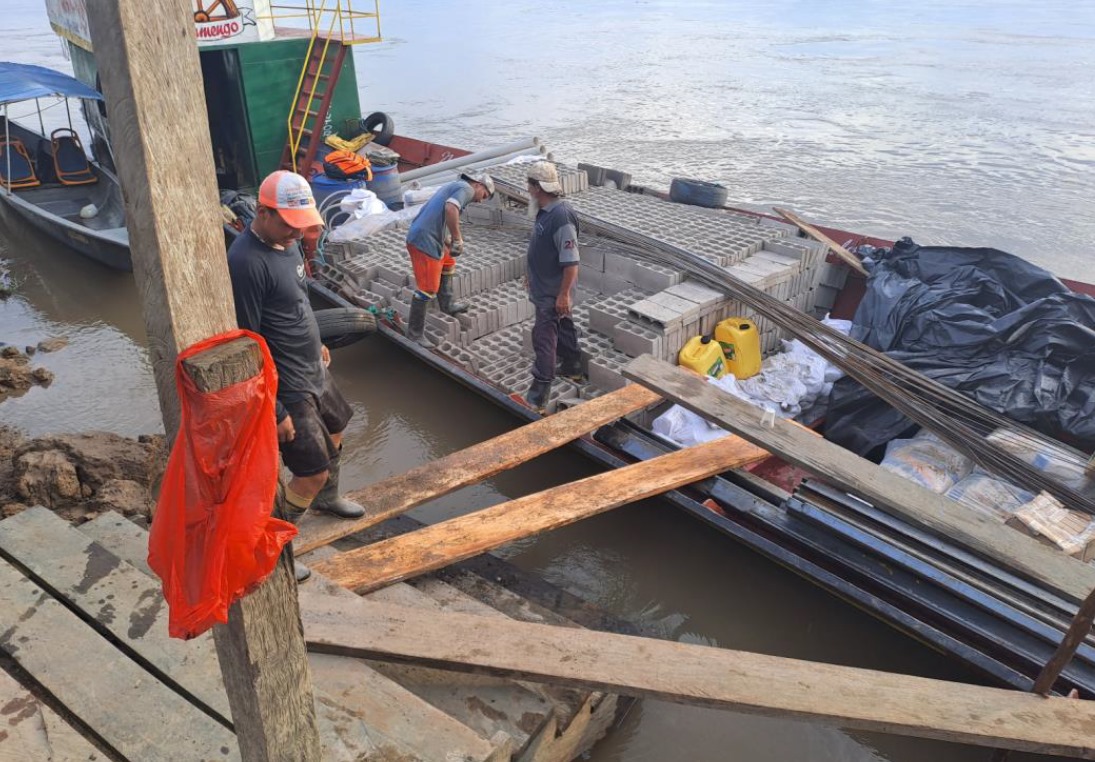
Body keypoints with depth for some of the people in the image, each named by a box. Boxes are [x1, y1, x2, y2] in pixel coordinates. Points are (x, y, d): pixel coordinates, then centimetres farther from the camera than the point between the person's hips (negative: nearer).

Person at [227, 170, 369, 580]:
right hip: (287, 388, -10)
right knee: (313, 471, -1)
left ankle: (327, 498, 57)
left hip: (314, 371, 10)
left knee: (334, 433, 29)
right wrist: (274, 410, -23)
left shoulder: (286, 240, 0)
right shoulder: (246, 262, -28)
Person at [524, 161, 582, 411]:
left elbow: (571, 262, -27)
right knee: (562, 326, 23)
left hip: (553, 294, -10)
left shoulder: (562, 217, -27)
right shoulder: (544, 212, 4)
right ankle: (572, 367, 40)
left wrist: (564, 294, -25)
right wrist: (531, 277, 25)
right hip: (543, 288, 10)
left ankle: (541, 388, -1)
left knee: (544, 335, -6)